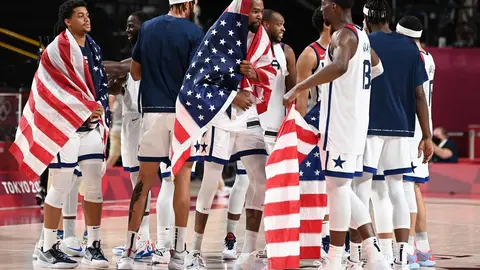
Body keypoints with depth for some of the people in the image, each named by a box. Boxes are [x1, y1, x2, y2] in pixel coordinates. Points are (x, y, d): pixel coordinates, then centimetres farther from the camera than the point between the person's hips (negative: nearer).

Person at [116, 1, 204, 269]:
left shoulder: (147, 28, 7)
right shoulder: (194, 32, -6)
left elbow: (135, 72, 14)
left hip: (153, 112, 3)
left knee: (144, 180, 7)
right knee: (183, 178, 5)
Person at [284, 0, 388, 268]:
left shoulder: (344, 35, -14)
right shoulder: (361, 36, 15)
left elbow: (339, 66, -37)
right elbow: (378, 68, 33)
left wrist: (299, 88, -35)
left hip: (340, 125, -10)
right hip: (356, 123, 10)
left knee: (337, 187, -4)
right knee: (342, 188, 12)